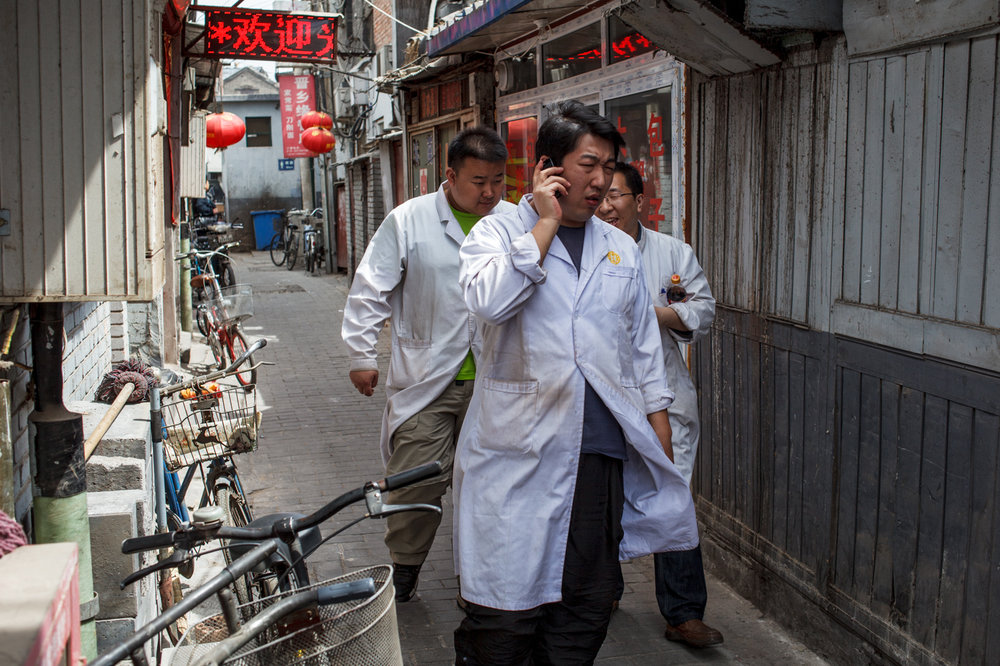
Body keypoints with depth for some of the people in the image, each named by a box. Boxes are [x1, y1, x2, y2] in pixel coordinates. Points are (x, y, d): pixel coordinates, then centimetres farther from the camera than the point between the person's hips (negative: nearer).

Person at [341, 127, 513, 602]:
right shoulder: (408, 221, -1)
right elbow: (370, 291, 2)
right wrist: (362, 356, 1)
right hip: (425, 380, -2)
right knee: (416, 480, -1)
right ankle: (403, 572, 19)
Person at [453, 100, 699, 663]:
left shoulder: (621, 249, 16)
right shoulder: (498, 232, 1)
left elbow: (644, 349, 20)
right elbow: (488, 300, -22)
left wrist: (661, 442, 15)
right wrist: (546, 222, -11)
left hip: (602, 456, 5)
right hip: (520, 455, -4)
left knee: (586, 610, 10)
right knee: (504, 615, -1)